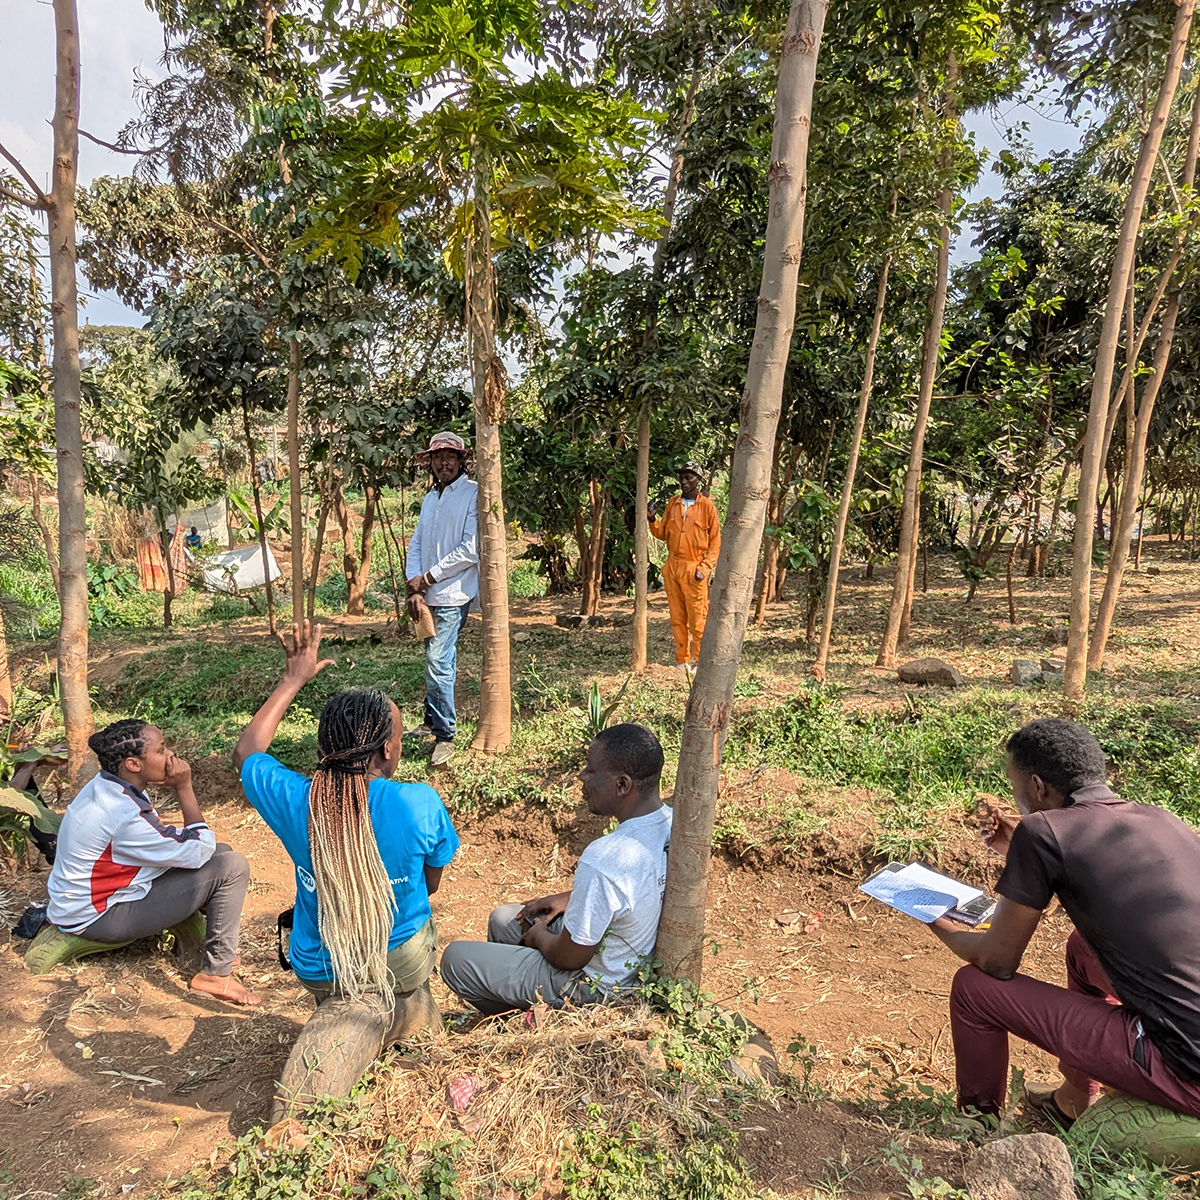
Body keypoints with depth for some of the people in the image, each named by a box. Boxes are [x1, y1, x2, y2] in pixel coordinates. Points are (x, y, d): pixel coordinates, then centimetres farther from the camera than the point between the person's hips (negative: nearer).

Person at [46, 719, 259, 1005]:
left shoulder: (106, 784, -4)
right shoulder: (124, 814, -32)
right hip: (97, 917, -9)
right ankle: (216, 974, -7)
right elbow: (199, 851, -23)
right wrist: (184, 787, -22)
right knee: (231, 866, -17)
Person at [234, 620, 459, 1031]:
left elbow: (245, 752, 1)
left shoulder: (294, 801, -22)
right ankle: (409, 1003, 22)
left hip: (319, 972, 2)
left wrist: (293, 681, 7)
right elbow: (431, 883, -6)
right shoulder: (421, 804, -26)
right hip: (405, 961, -2)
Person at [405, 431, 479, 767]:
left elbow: (471, 550, -15)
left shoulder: (473, 493, -7)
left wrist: (427, 578, -11)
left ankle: (445, 735, -1)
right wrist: (414, 587, -4)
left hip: (453, 594, -7)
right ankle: (431, 722, 27)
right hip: (428, 595, 7)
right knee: (435, 661, 16)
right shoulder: (430, 498, 17)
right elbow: (416, 544, 12)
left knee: (439, 664, -11)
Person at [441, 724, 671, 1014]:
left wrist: (538, 937, -4)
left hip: (595, 988, -8)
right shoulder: (671, 821, -12)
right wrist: (568, 898, 6)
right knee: (503, 917, 23)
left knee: (455, 958, 4)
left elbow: (570, 958, -25)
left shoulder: (604, 860, -39)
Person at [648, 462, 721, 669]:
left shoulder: (707, 506, -2)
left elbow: (716, 541, -2)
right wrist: (652, 520, -5)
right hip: (672, 568, 5)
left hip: (694, 570, -4)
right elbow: (662, 534, 14)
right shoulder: (672, 503, 11)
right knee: (677, 619, 8)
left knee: (697, 620, -3)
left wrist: (705, 568, -10)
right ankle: (682, 662, 17)